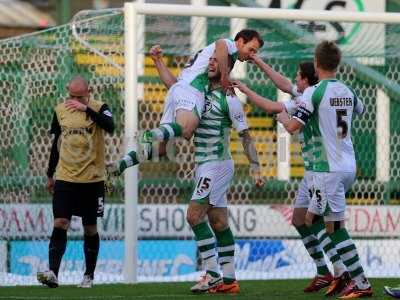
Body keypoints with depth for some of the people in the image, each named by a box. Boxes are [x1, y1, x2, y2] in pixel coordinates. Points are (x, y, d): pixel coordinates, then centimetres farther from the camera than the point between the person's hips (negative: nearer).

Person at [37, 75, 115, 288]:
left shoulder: (99, 108, -6)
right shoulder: (60, 110, 5)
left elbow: (110, 127, -27)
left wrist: (86, 109, -31)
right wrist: (50, 175, 18)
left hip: (92, 179, -2)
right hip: (65, 178, 2)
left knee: (90, 229, 6)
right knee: (59, 224, -11)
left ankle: (89, 275, 18)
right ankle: (53, 273, -18)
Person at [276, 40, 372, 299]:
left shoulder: (314, 92, -12)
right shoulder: (347, 92, 11)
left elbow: (293, 126, -17)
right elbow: (360, 109, 34)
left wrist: (283, 116, 6)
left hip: (328, 169, -8)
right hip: (349, 167, 8)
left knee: (335, 226, -6)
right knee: (312, 220, 18)